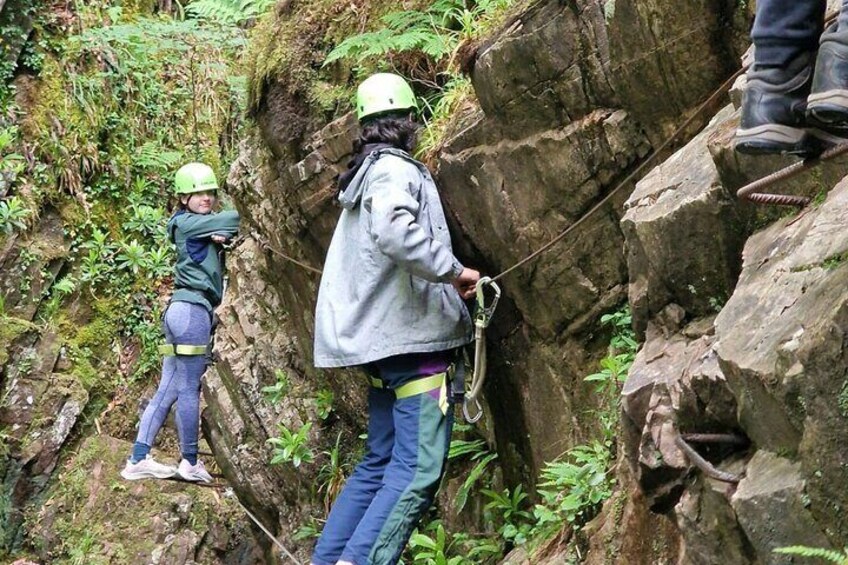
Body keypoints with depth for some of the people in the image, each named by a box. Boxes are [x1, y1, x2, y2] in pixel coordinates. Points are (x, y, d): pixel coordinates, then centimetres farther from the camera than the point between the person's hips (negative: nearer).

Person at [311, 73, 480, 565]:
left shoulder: (365, 174, 20)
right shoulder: (395, 170, -10)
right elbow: (395, 232, -30)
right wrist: (453, 271, -20)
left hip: (380, 338, 10)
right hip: (414, 337, -10)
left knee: (380, 462, 15)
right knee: (418, 468, -13)